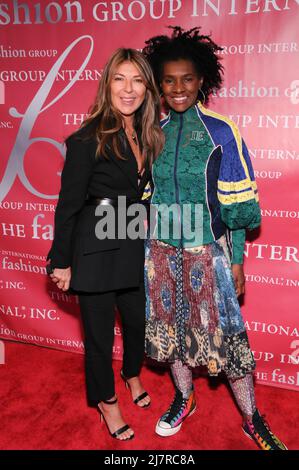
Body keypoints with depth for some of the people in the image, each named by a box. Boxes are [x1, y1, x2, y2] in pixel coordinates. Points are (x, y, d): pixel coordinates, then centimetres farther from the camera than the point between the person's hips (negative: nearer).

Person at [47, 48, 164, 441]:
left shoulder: (147, 135, 4)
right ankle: (107, 401, 38)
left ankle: (133, 376, 52)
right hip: (95, 251, -6)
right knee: (99, 331, 11)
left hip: (134, 246, 6)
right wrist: (62, 261, -11)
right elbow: (68, 205, -13)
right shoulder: (87, 139, -15)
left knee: (137, 319, 22)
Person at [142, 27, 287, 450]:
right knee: (170, 329, 15)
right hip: (160, 251, 4)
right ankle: (184, 398, 40)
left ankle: (252, 419, 26)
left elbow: (237, 205, -5)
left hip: (207, 251, -3)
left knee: (225, 336, 4)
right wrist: (143, 249, 10)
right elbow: (143, 195, 10)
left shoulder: (221, 132, -6)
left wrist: (237, 259, -5)